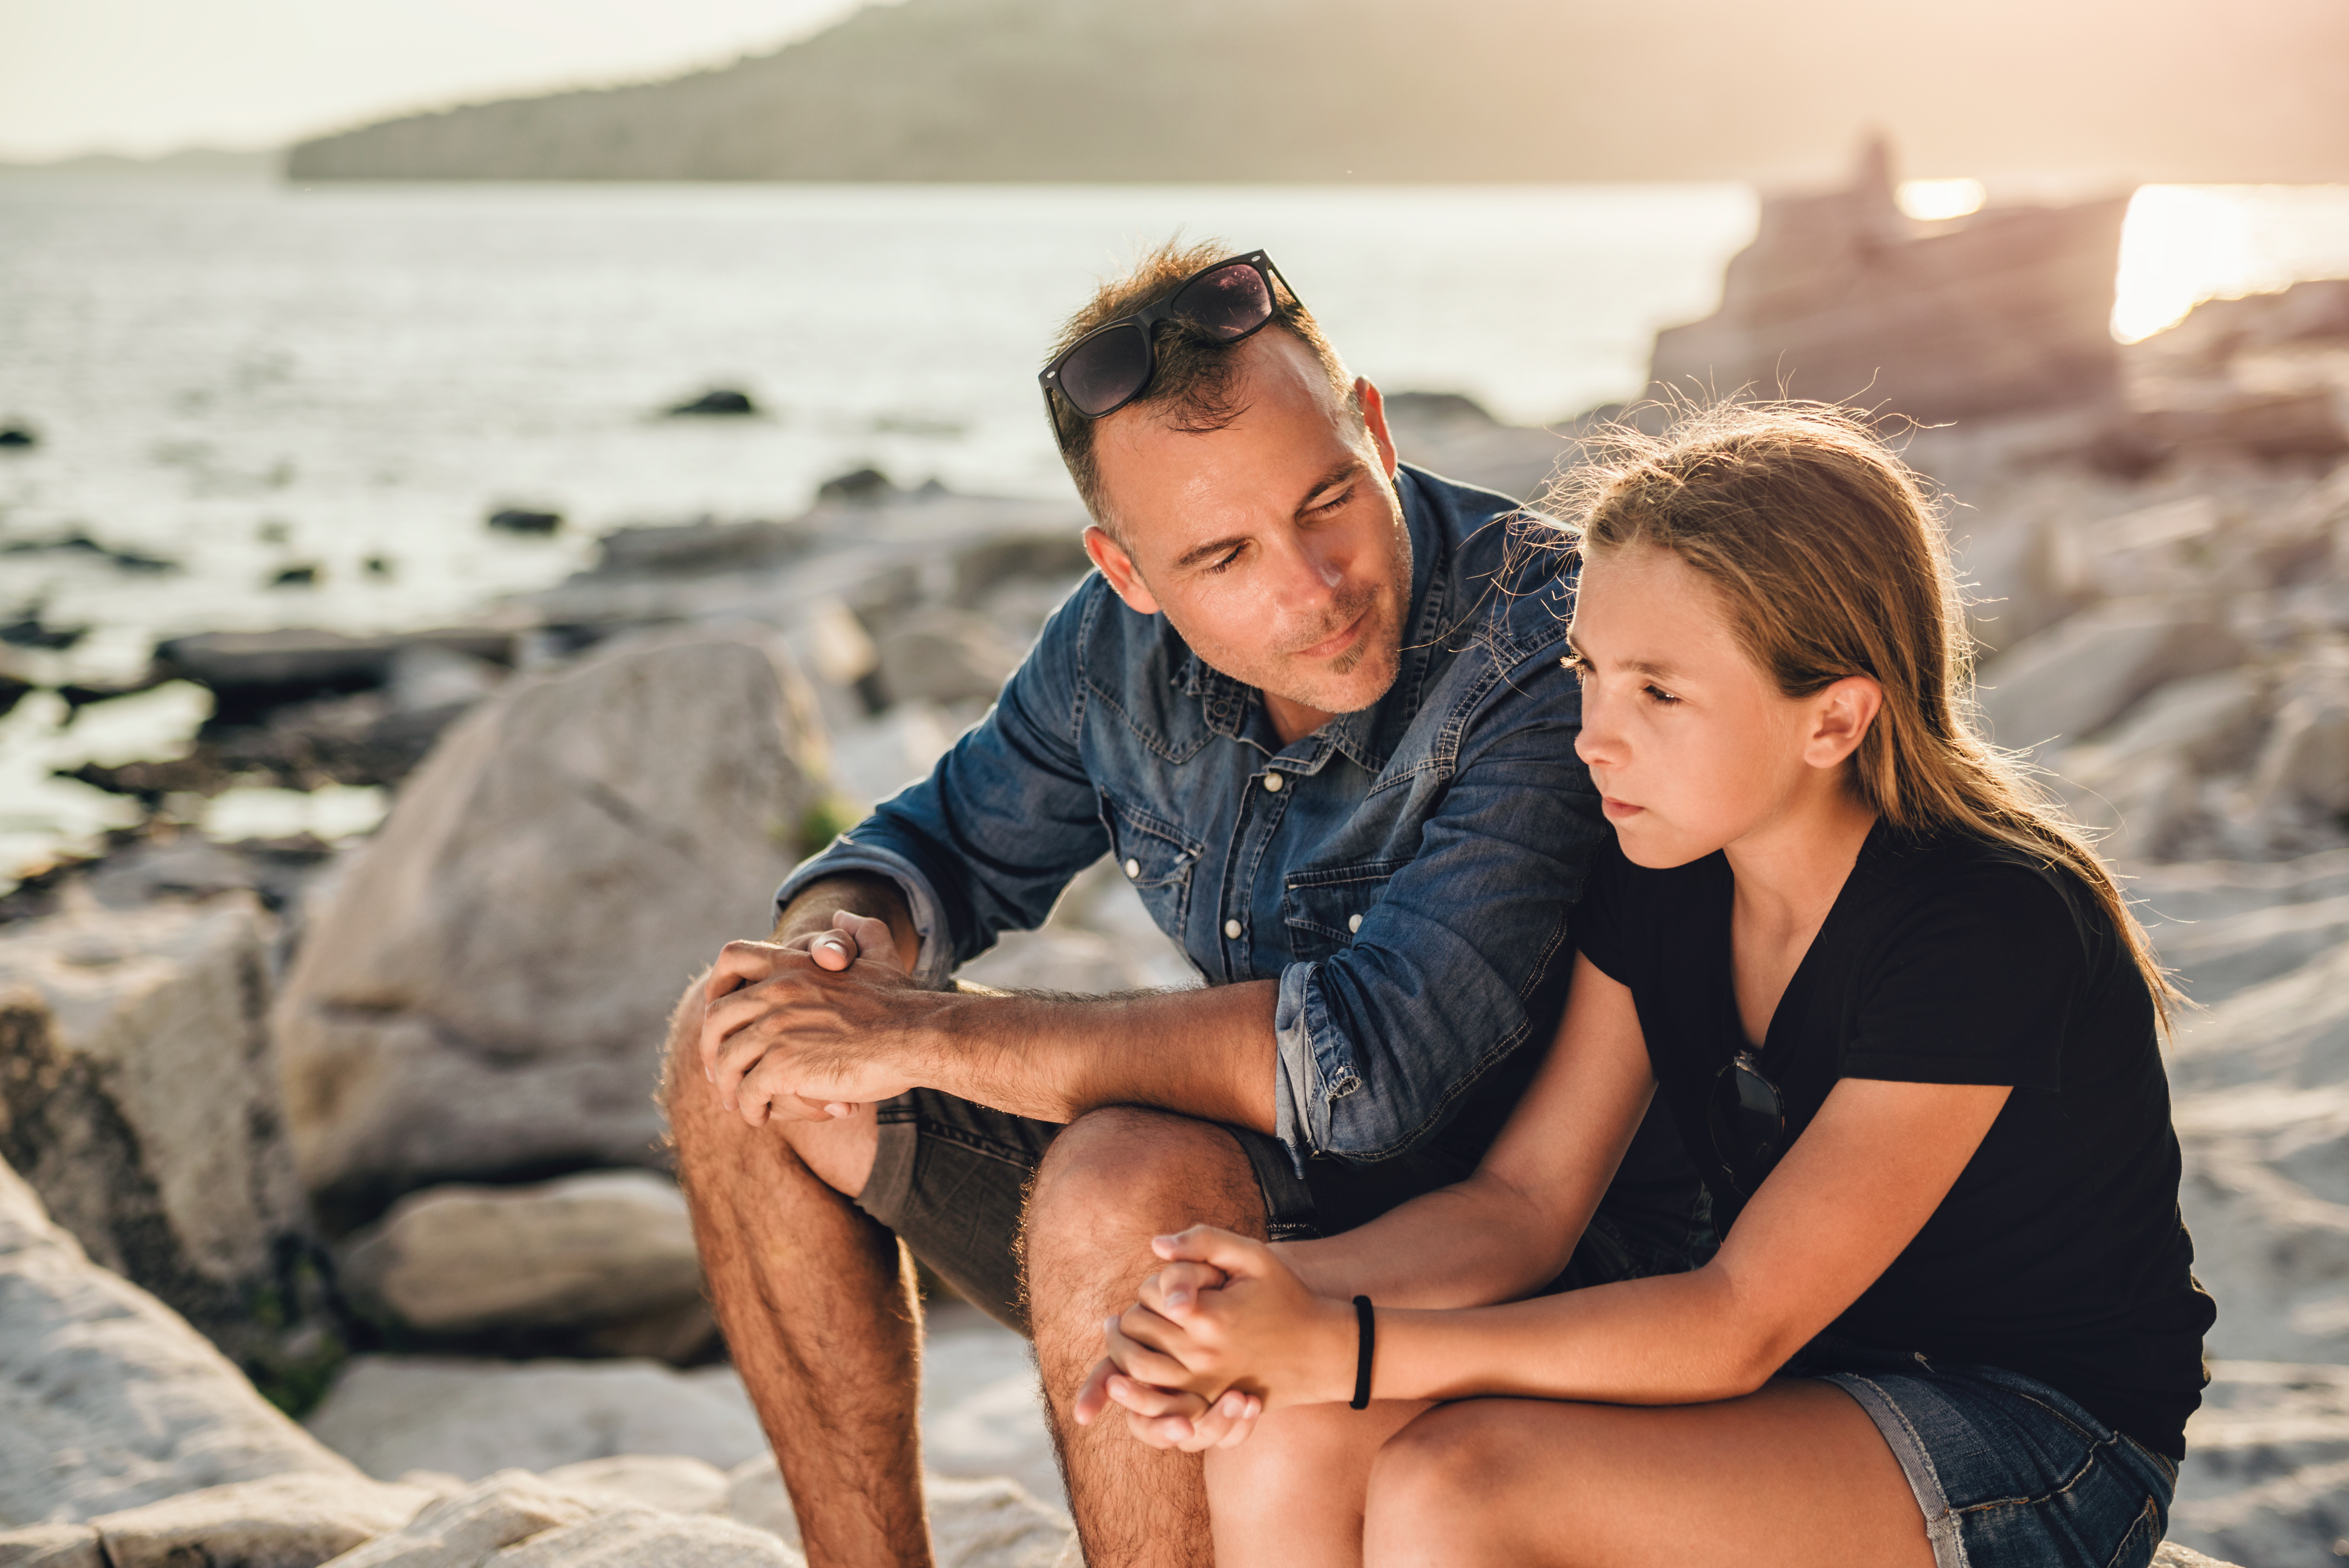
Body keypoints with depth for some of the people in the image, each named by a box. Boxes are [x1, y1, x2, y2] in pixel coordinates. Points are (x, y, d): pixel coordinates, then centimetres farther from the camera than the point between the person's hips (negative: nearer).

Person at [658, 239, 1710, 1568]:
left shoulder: (1550, 671, -27)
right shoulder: (1125, 641, -5)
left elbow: (1365, 1062, -36)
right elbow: (950, 846, 11)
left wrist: (925, 1035, -29)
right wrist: (842, 937, -15)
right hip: (1268, 1198, 7)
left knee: (1123, 1186, -36)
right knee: (742, 1048, 0)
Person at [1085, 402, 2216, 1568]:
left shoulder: (1997, 929, -25)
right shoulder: (1656, 876, -3)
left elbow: (1739, 1326, -27)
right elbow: (1523, 1199, -5)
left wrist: (1339, 1345, -34)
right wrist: (1265, 1295, -25)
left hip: (2037, 1461, -6)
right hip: (1801, 1385, 6)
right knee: (1284, 1445, -19)